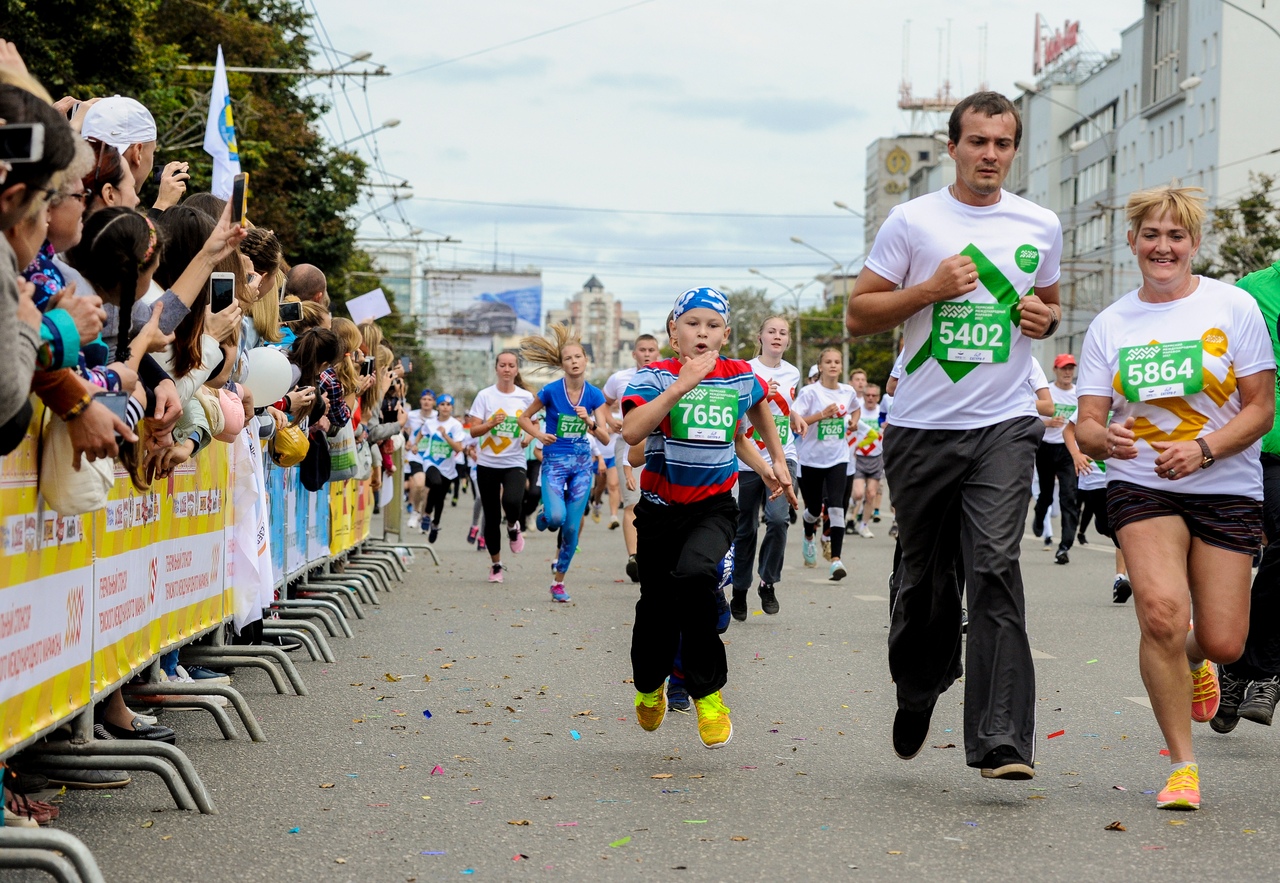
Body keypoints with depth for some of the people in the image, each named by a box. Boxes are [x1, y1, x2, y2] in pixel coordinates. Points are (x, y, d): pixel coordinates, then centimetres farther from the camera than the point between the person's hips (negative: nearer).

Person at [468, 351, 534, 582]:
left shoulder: (526, 397, 2)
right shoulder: (485, 396, -1)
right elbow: (473, 431, -4)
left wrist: (529, 437, -5)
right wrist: (491, 424, -23)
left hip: (514, 463, -1)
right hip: (488, 463, 1)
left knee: (512, 502, -29)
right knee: (491, 517, 5)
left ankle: (513, 528, 6)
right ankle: (495, 564, 22)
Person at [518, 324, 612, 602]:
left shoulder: (594, 395, -2)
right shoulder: (551, 391, -9)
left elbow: (605, 438, -4)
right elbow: (524, 418, 5)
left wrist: (589, 422, -22)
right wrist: (539, 435, -14)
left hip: (582, 464, 3)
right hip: (554, 462, -3)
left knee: (572, 529, 2)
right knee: (556, 517, -26)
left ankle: (558, 581, 19)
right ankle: (544, 515, 11)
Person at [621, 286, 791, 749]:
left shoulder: (740, 376, 1)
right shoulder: (655, 376, -9)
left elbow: (759, 407, 26)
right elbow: (632, 431, -27)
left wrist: (778, 459, 28)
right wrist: (682, 385, -30)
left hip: (714, 506, 0)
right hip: (661, 505, 0)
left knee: (695, 576, -29)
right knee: (657, 606, 9)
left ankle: (707, 693, -15)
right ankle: (649, 687, 41)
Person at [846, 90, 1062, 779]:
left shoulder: (1040, 227, 9)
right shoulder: (912, 221, 1)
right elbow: (858, 314, 2)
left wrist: (1045, 319, 1)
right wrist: (930, 289, -13)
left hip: (1004, 425, 0)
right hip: (923, 428, 0)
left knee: (995, 567, -15)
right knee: (924, 575, 10)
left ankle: (1001, 741, -18)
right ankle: (917, 691, 38)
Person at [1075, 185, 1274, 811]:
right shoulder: (1110, 325, 5)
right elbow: (1087, 424, 4)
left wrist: (1202, 448, -19)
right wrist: (1104, 438, -20)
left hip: (1226, 489, 0)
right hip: (1140, 485, 0)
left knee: (1223, 642, -3)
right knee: (1162, 614, -22)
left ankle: (1194, 664, 38)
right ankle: (1182, 765, -7)